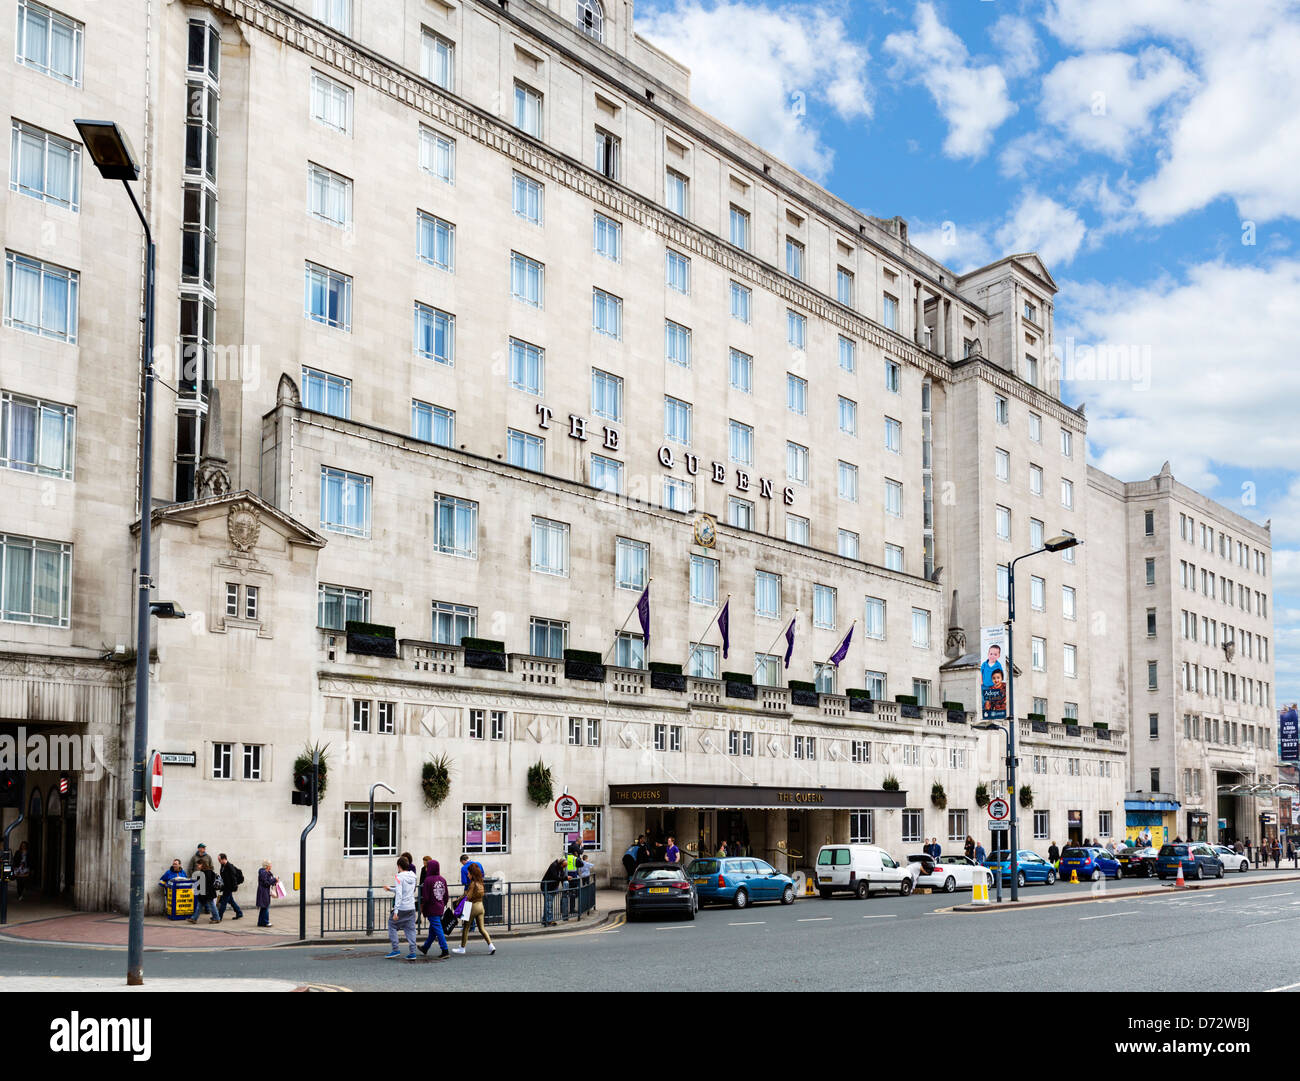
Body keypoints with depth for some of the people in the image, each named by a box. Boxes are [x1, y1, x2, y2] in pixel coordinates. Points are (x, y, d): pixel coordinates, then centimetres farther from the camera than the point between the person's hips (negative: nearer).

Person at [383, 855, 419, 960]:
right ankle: (412, 952, 3)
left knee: (392, 926, 9)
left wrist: (396, 911, -20)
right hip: (411, 908, 6)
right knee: (410, 929, 8)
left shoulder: (399, 877, -11)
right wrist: (390, 889, 35)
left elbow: (399, 895, -18)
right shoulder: (412, 877, 11)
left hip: (401, 908, -6)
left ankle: (395, 950, 5)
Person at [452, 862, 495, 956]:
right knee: (481, 928, 9)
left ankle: (462, 947, 16)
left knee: (466, 927, 7)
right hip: (481, 905, 7)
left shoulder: (473, 883, -15)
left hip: (473, 906, -7)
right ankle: (490, 945, -3)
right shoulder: (480, 883, 8)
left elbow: (468, 897, -17)